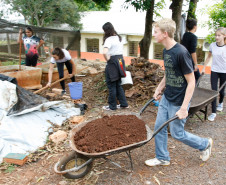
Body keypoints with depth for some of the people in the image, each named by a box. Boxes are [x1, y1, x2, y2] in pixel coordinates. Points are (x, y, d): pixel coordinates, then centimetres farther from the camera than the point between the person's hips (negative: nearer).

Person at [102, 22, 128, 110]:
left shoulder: (109, 39, -17)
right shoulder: (119, 38, 10)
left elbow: (105, 52, -31)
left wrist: (108, 59, -14)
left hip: (112, 63, -8)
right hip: (120, 61, 8)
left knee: (111, 85, 5)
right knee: (118, 84, 18)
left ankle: (112, 106, 16)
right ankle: (124, 104, 23)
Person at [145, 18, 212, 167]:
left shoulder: (181, 52, -23)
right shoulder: (166, 51, 3)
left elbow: (191, 82, -21)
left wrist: (184, 108, -22)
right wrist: (159, 89, 15)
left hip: (179, 101, -8)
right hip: (166, 98, 8)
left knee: (177, 133, 6)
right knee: (159, 127, 12)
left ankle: (205, 144, 31)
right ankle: (162, 158, 31)